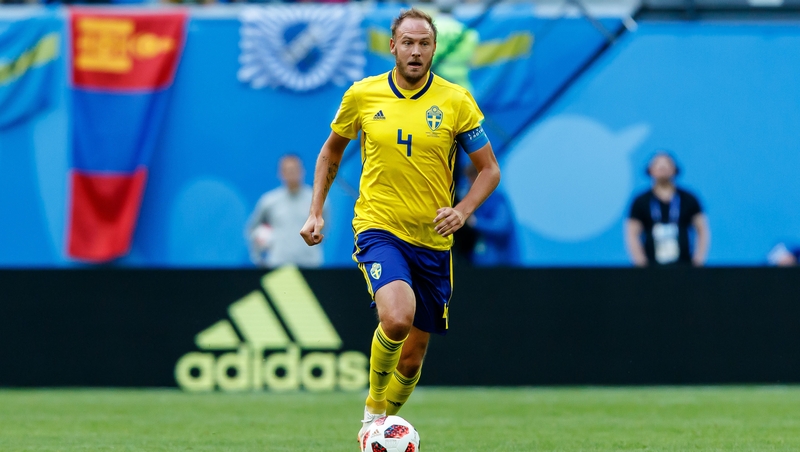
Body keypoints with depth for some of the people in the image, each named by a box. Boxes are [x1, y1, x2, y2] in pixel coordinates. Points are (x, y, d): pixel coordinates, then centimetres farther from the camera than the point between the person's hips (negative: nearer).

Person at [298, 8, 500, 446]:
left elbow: (489, 169, 2)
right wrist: (316, 211, 8)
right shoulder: (362, 95, -2)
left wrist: (462, 210, -15)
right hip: (379, 228, -2)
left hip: (432, 240, 2)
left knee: (413, 356, 8)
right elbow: (332, 149, 16)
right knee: (396, 318, -29)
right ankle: (373, 405, -4)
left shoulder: (455, 101, -3)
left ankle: (381, 419, 35)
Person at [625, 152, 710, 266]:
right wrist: (641, 263, -7)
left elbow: (702, 231, 12)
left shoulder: (688, 200, 10)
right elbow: (632, 235, 5)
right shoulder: (641, 202, 7)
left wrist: (698, 260, 1)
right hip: (653, 267, -1)